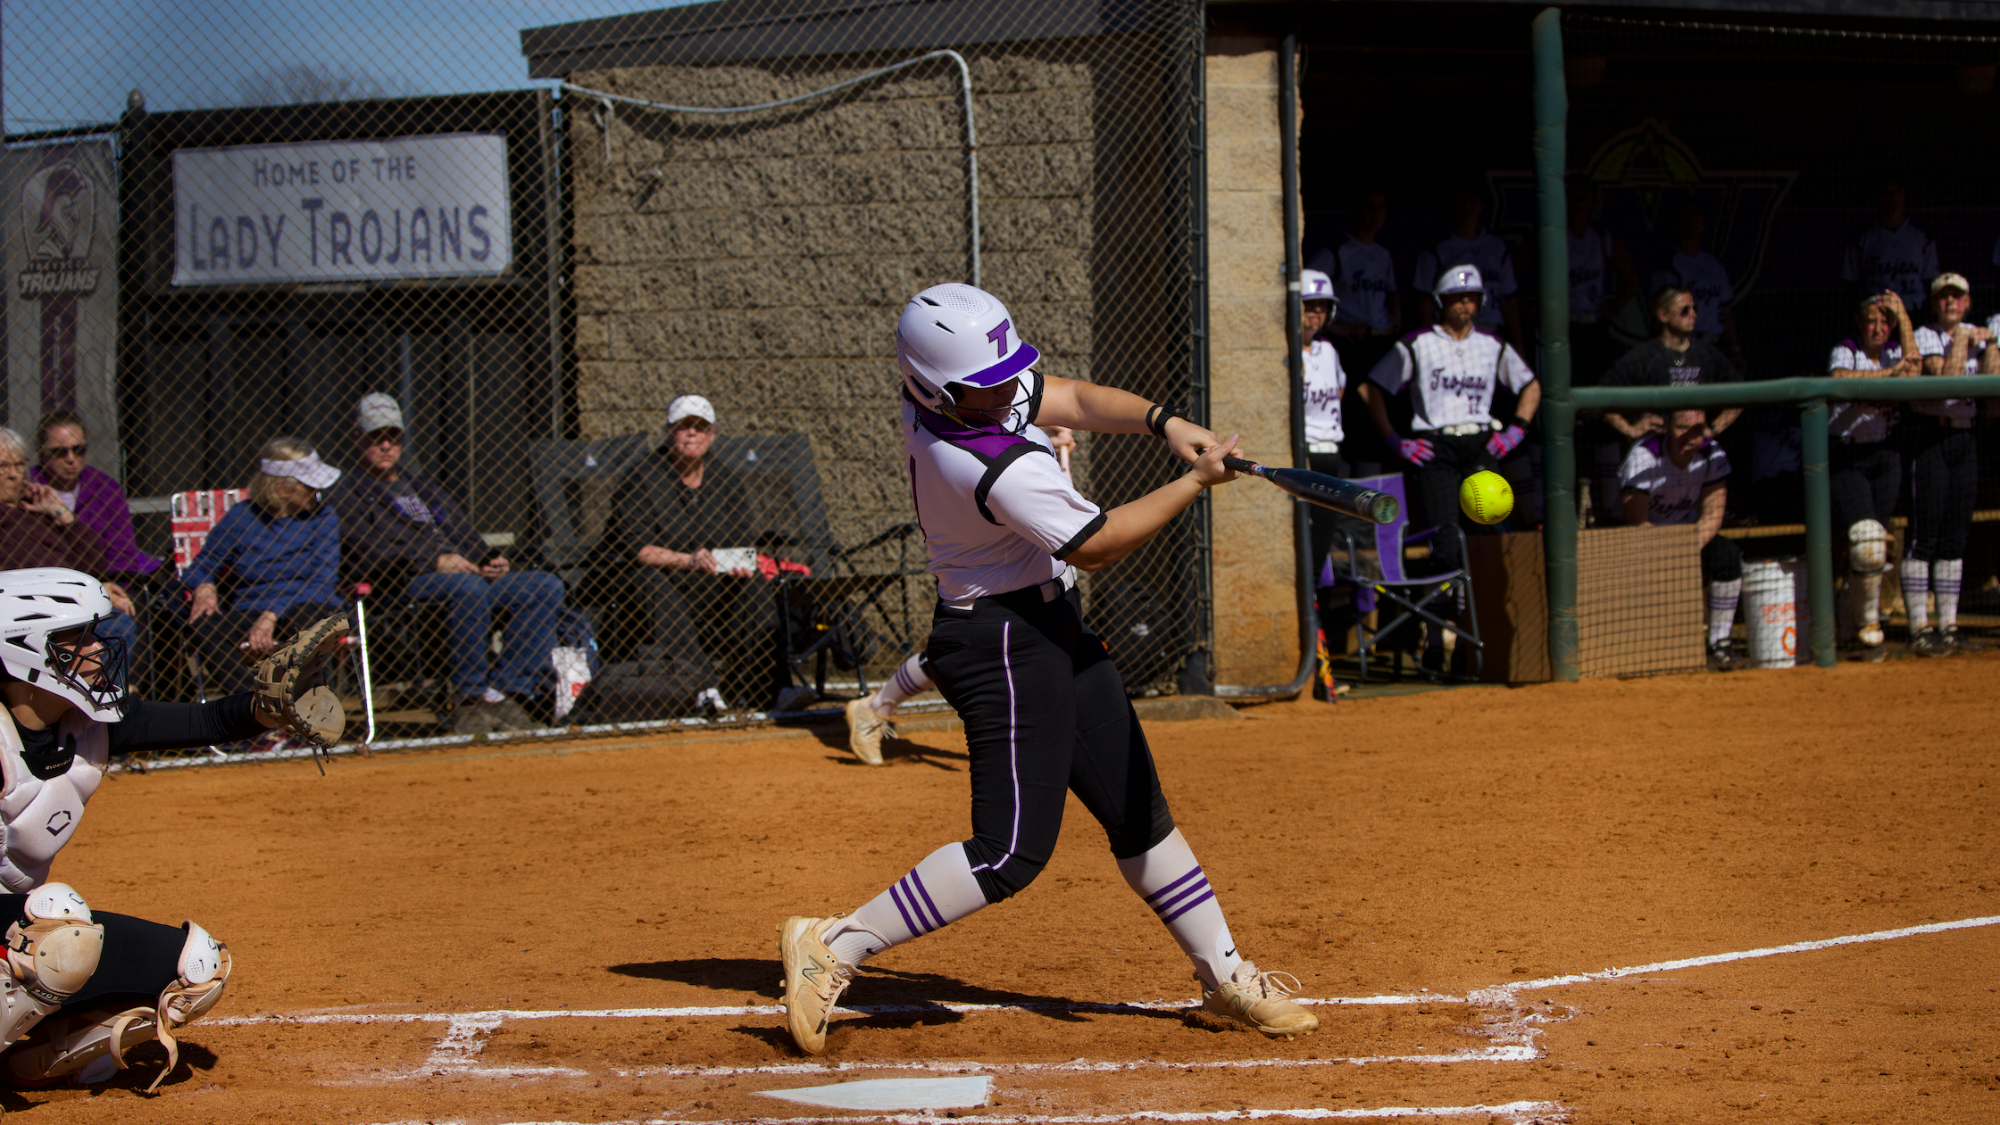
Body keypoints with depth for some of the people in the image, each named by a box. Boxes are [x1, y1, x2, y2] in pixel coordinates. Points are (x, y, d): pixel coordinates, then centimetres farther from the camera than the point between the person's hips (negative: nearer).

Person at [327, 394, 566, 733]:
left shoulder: (423, 486, 33)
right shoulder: (346, 493, 10)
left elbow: (465, 537, 26)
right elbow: (370, 551, -8)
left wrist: (492, 560, 1)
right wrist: (437, 562, -19)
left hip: (469, 574, 7)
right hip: (407, 584, -7)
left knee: (546, 587, -14)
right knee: (468, 587, -39)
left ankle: (503, 692, -22)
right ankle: (472, 699, -32)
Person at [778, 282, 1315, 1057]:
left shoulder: (931, 401, -3)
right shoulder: (998, 471, -29)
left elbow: (1075, 400, 7)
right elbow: (1097, 545, -17)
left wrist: (1165, 422, -10)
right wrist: (1196, 482, -10)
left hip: (1051, 630, 10)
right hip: (1004, 648, -10)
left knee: (1138, 814, 15)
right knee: (1012, 852, -12)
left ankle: (1223, 974, 25)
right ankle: (833, 948, -7)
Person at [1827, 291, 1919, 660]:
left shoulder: (1895, 353, 9)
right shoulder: (1844, 353, -2)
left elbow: (1913, 367, -13)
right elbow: (1838, 379, -24)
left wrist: (1902, 315, -11)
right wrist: (1888, 373, -27)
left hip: (1884, 457, 4)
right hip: (1844, 459, -4)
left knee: (1876, 545, 4)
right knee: (1867, 541, -17)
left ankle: (1862, 623, 18)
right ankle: (1868, 626, -4)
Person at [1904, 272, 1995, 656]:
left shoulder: (1976, 335, 13)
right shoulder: (1925, 337, -5)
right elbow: (1944, 380, -20)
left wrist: (1990, 344, -9)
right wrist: (1960, 341, -16)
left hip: (1964, 440, 6)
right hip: (1929, 439, -6)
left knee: (1956, 535, 7)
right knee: (1924, 535, -9)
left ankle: (1948, 626, 11)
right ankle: (1919, 629, -9)